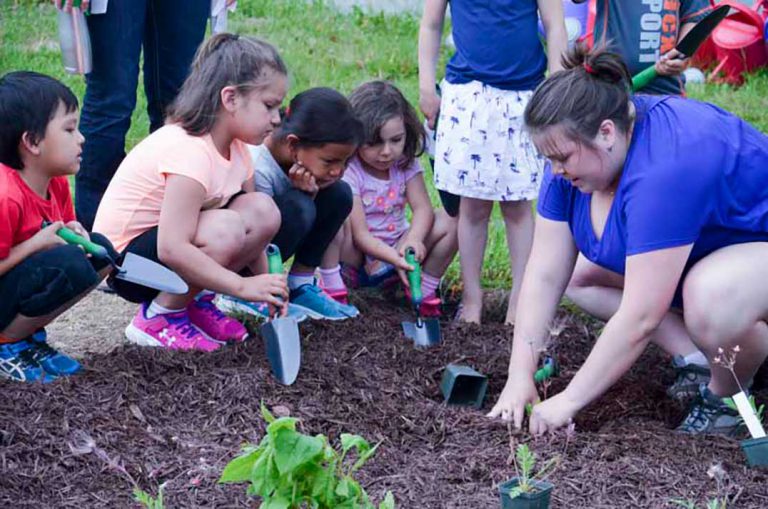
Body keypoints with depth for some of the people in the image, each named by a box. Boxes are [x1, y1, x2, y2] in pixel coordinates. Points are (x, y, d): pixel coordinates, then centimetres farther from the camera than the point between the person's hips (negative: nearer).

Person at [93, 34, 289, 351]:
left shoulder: (236, 147, 1)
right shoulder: (189, 151, -28)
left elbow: (255, 227, 7)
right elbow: (172, 249, -35)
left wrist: (268, 287, -4)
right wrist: (243, 286, -33)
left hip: (172, 245, 9)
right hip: (126, 259, -9)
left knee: (264, 211, -10)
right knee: (224, 229, -34)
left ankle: (197, 301, 4)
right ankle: (157, 319, -12)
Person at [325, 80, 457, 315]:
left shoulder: (405, 164, -3)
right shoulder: (347, 172, -19)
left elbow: (423, 208, -14)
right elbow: (360, 235, -26)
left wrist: (414, 239, -36)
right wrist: (394, 257, -41)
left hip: (396, 253, 5)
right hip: (356, 257, -5)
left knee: (449, 221, -14)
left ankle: (425, 290, -7)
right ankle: (332, 285, -22)